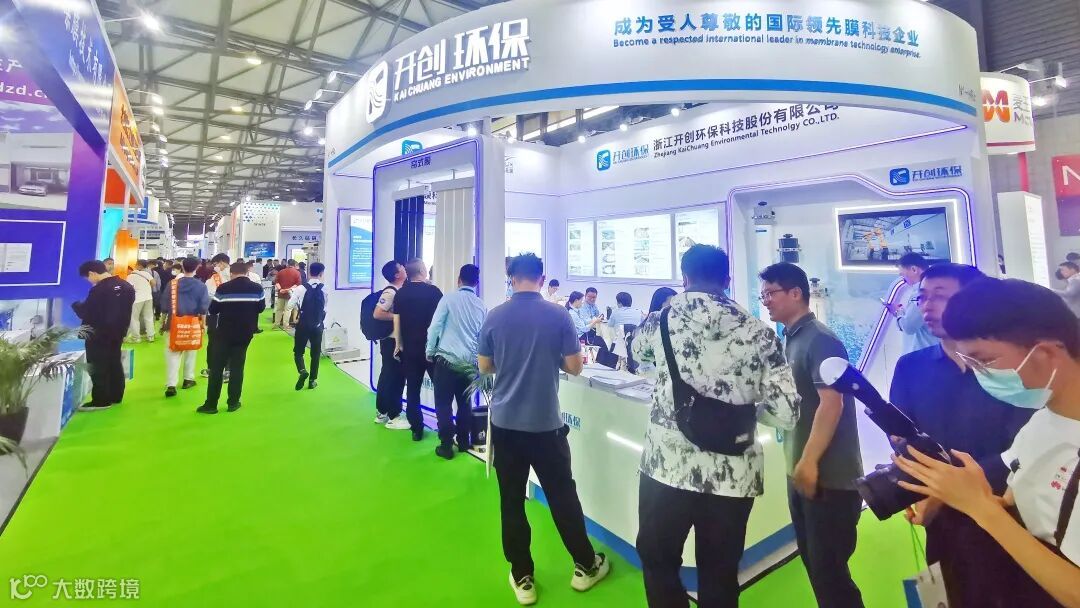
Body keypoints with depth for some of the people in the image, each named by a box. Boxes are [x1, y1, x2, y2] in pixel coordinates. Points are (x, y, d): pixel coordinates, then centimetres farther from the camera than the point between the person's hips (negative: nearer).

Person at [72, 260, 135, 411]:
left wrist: (76, 305, 5)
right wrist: (121, 329, 16)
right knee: (114, 364, 15)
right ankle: (115, 396, 22)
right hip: (117, 334, 8)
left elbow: (86, 313, -13)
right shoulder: (126, 286, 3)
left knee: (98, 368, 1)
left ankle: (101, 401, 6)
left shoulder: (99, 290, -21)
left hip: (98, 336, -8)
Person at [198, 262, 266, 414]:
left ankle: (211, 404, 10)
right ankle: (233, 403, 12)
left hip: (224, 332, -2)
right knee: (237, 366, 10)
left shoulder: (223, 288, -10)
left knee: (216, 367, 6)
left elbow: (213, 310, -2)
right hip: (245, 333, 2)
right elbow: (261, 308, 10)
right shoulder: (257, 288, -3)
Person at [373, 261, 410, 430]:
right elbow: (377, 314, -25)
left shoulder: (400, 290, 9)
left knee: (388, 375, 16)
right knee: (395, 377, -1)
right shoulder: (390, 292, -17)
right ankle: (393, 417, 9)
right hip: (392, 340, -9)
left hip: (396, 340, 9)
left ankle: (382, 412, 28)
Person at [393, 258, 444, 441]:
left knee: (412, 389, 9)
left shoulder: (400, 294, 3)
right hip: (432, 347, -3)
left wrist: (399, 344, 15)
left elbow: (396, 321, 6)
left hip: (409, 348, 4)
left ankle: (416, 428, 13)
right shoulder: (433, 291, -9)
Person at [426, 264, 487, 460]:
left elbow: (435, 327, -6)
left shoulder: (449, 298, -5)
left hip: (446, 359, -4)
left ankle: (446, 445, 8)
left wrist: (430, 352, 5)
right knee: (465, 402, 17)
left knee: (443, 403, 6)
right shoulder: (481, 305, 5)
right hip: (469, 362, 4)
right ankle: (464, 442, 25)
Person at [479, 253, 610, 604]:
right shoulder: (558, 316, -9)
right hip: (545, 423, -1)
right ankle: (585, 567, 31)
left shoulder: (495, 317, -5)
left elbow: (484, 368, 4)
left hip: (504, 422, 1)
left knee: (511, 501, 12)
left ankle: (522, 579, 24)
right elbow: (574, 368, -5)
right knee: (562, 496, 14)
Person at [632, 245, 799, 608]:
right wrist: (743, 408, 12)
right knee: (720, 576, 22)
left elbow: (638, 351, 18)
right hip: (733, 475, 2)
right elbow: (787, 414, -7)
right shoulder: (759, 333, -4)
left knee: (658, 563, 22)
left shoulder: (661, 321, -5)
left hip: (667, 468, -1)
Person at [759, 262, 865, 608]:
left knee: (829, 570, 3)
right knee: (814, 564, 18)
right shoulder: (790, 341, 9)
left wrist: (809, 462, -22)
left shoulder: (820, 340, -15)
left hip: (829, 476, -8)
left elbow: (832, 403, -22)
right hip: (800, 473, 8)